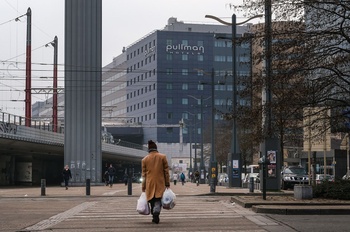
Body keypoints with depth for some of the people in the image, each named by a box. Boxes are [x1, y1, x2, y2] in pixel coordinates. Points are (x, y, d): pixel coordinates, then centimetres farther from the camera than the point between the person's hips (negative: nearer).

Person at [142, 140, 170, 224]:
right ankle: (156, 211, -28)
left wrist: (143, 187, 11)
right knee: (158, 200, -2)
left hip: (149, 184, 1)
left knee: (152, 201, 12)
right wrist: (167, 183, 5)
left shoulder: (144, 159, 4)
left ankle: (155, 217, 11)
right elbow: (166, 171, 1)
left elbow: (144, 174, 6)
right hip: (160, 183, -1)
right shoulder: (162, 157, 1)